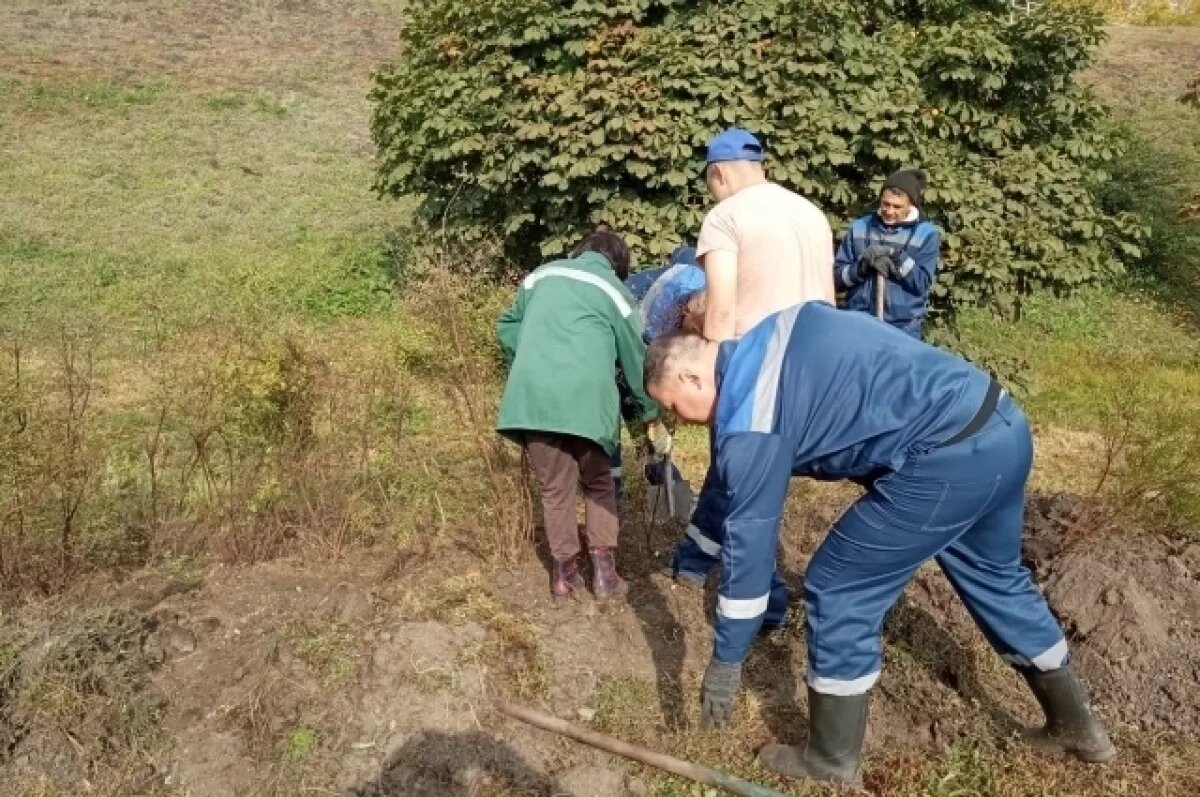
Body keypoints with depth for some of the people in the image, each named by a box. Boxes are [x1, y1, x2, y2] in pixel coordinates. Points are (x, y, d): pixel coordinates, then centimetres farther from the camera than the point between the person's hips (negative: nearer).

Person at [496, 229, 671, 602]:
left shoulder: (542, 274, 21)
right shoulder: (615, 290, 13)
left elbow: (507, 328, 24)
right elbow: (636, 359, 16)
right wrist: (653, 417, 25)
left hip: (532, 396, 2)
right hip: (586, 398, -1)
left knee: (555, 488, 15)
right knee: (598, 483, 18)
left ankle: (564, 572, 20)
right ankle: (604, 570, 16)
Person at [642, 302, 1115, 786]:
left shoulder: (749, 414, -13)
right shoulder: (763, 347, 13)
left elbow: (748, 540, -7)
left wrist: (725, 662, 4)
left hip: (949, 457, -10)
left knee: (836, 593, 4)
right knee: (995, 577, 30)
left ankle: (831, 762, 22)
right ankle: (1076, 726, 49)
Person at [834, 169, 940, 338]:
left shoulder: (926, 233, 2)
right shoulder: (859, 227, 6)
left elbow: (921, 284, -5)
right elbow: (836, 276, 4)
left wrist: (897, 256, -18)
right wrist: (862, 267, -15)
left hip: (903, 329, -2)